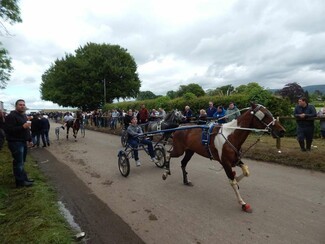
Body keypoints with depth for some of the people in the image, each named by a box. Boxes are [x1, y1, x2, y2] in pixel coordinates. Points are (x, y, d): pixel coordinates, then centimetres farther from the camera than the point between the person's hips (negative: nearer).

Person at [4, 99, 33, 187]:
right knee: (18, 162, -4)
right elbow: (8, 130, -23)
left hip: (23, 142, 9)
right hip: (15, 142, -9)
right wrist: (23, 127, -29)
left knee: (22, 162, 16)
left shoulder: (24, 116, 16)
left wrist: (29, 139, 21)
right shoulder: (11, 116, -14)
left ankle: (24, 177, 25)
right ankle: (20, 181, 4)